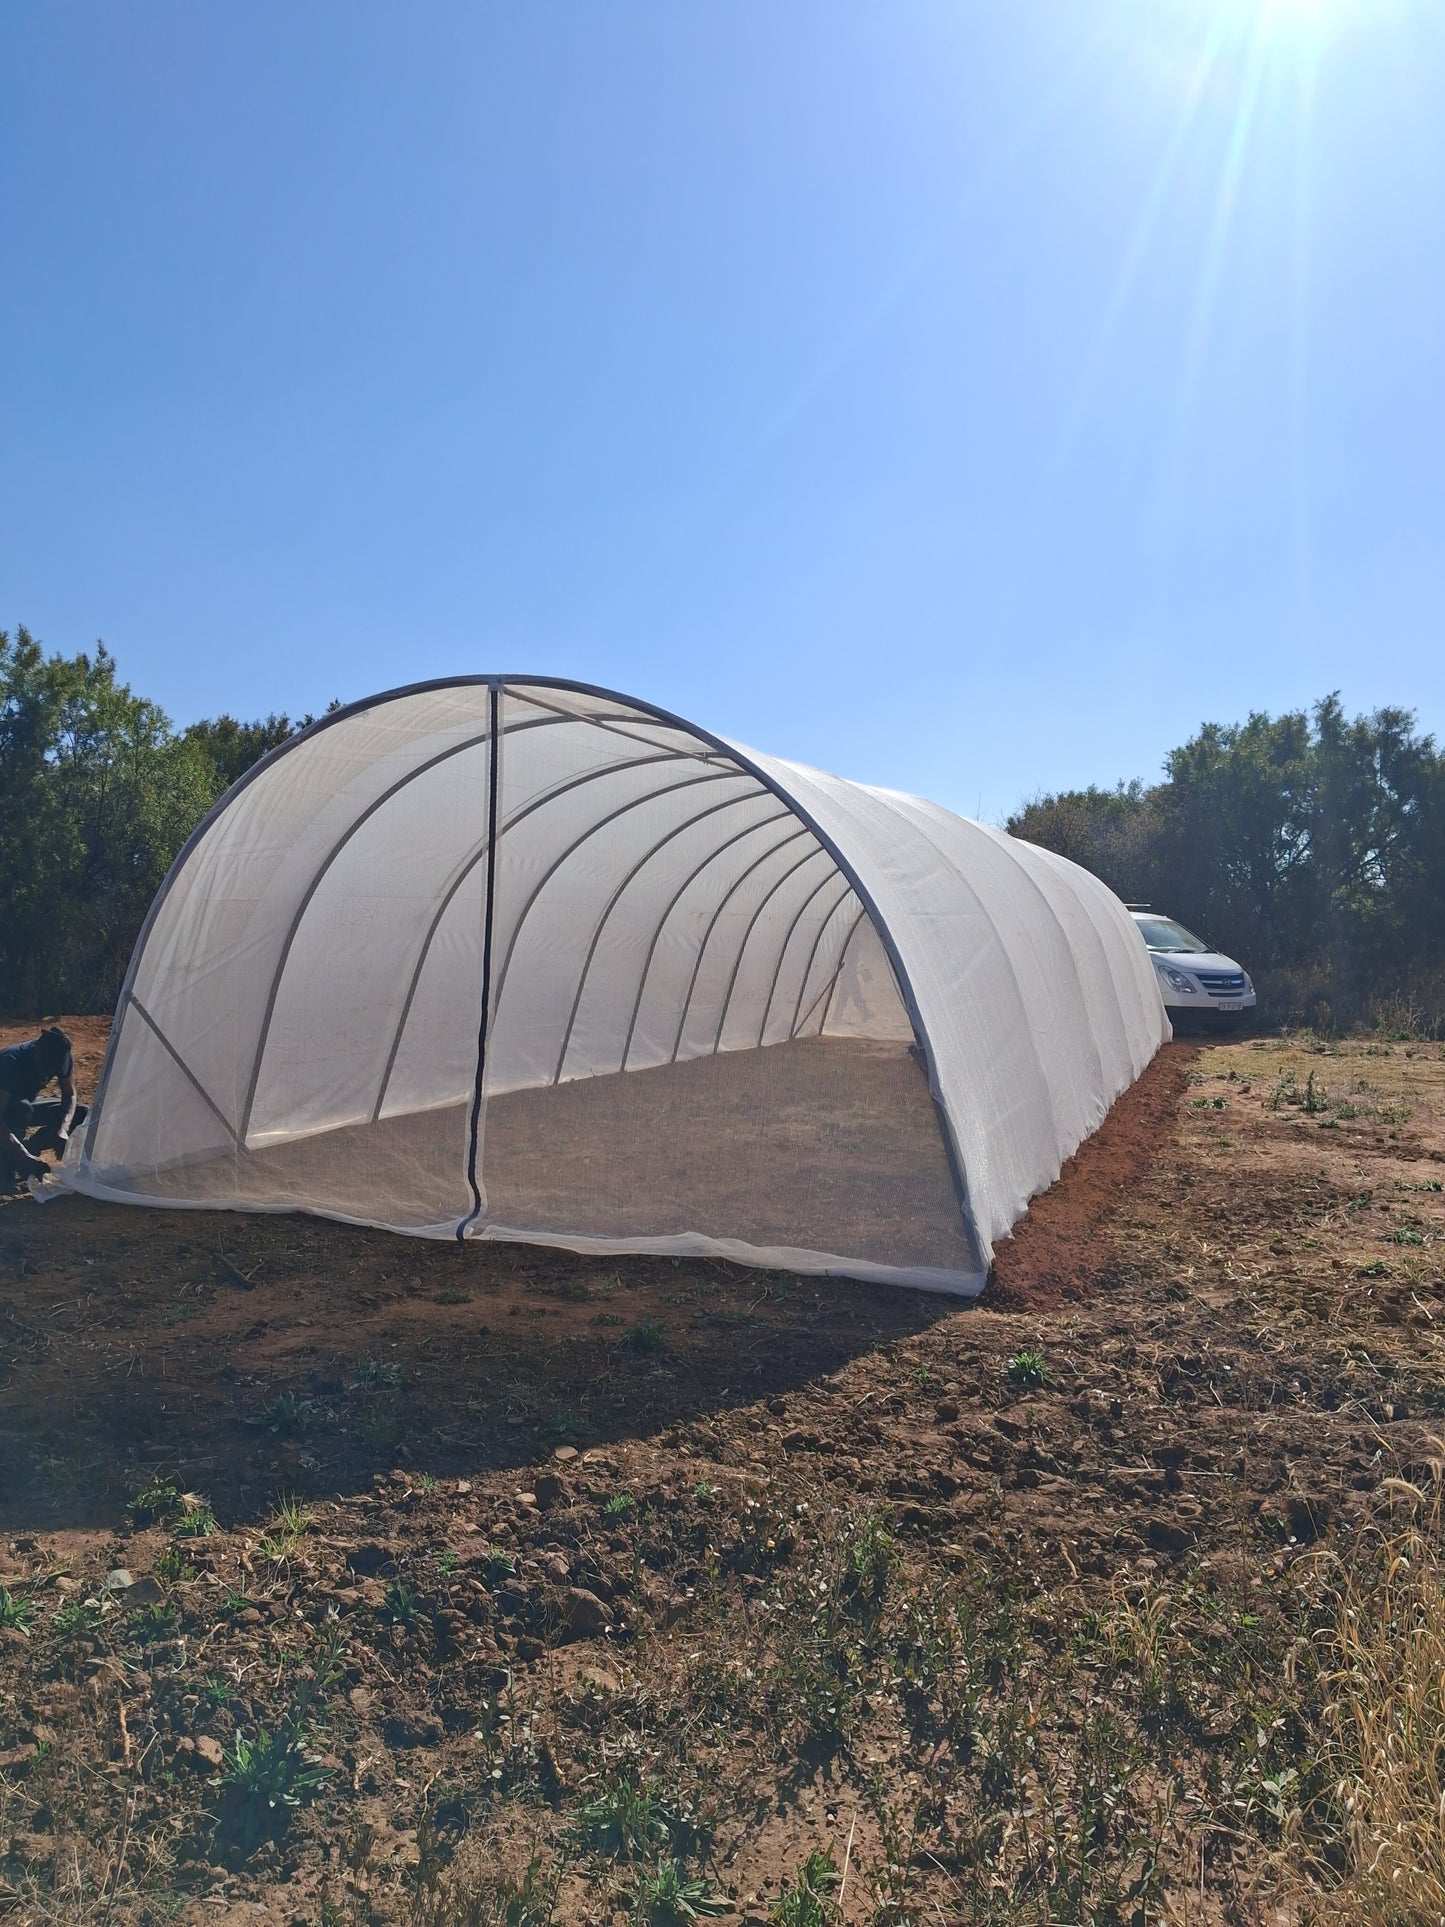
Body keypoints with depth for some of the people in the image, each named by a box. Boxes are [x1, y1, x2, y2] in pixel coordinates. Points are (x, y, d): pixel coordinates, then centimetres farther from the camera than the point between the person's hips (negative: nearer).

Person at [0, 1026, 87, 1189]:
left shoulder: (61, 1057, -21)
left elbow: (69, 1096, -12)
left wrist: (62, 1130, -30)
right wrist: (25, 1158, -47)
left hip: (27, 1105, 5)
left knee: (81, 1114, -11)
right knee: (22, 1108, -38)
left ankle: (29, 1147, -4)